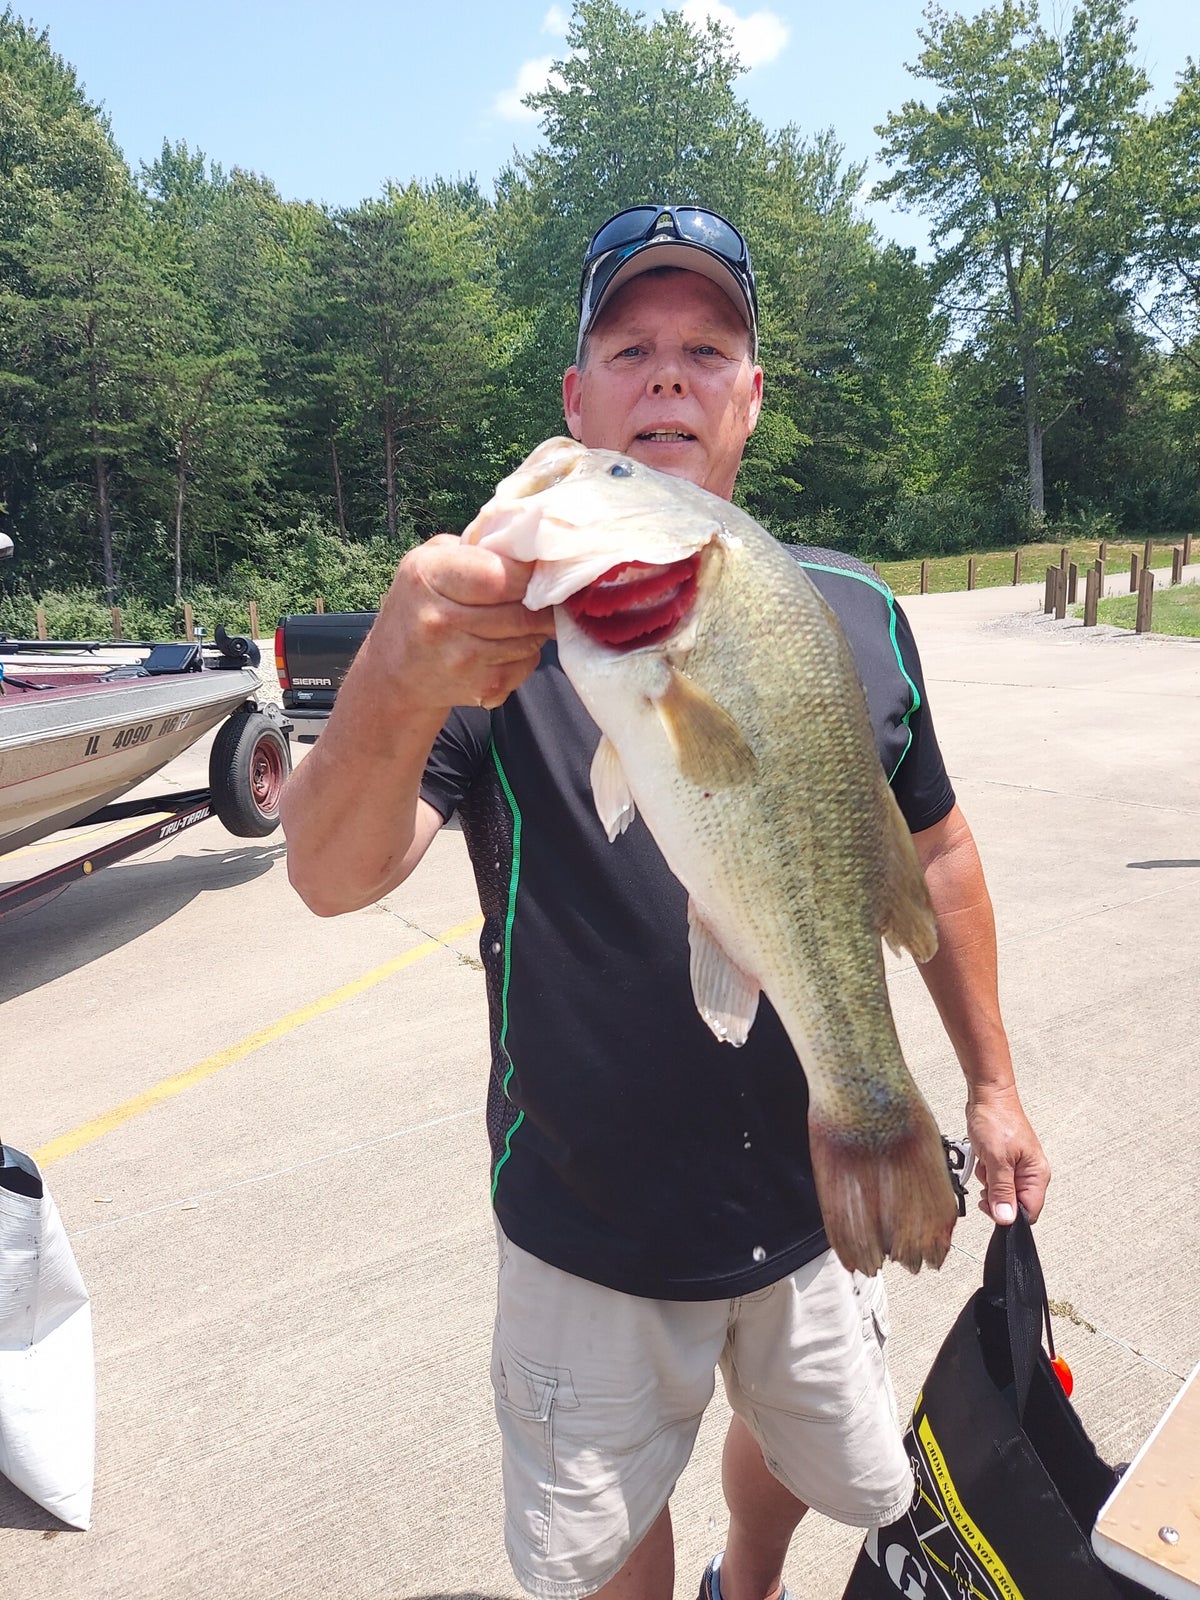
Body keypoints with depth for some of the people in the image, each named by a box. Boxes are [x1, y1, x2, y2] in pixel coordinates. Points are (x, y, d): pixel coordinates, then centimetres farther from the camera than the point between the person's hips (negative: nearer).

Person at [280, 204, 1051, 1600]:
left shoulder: (856, 615, -4)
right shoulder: (505, 621, -14)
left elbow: (934, 854, 7)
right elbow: (332, 879, -27)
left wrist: (989, 1082, 10)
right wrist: (397, 684, -47)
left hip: (818, 1203, 4)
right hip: (590, 1230, -2)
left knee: (834, 1468, 28)